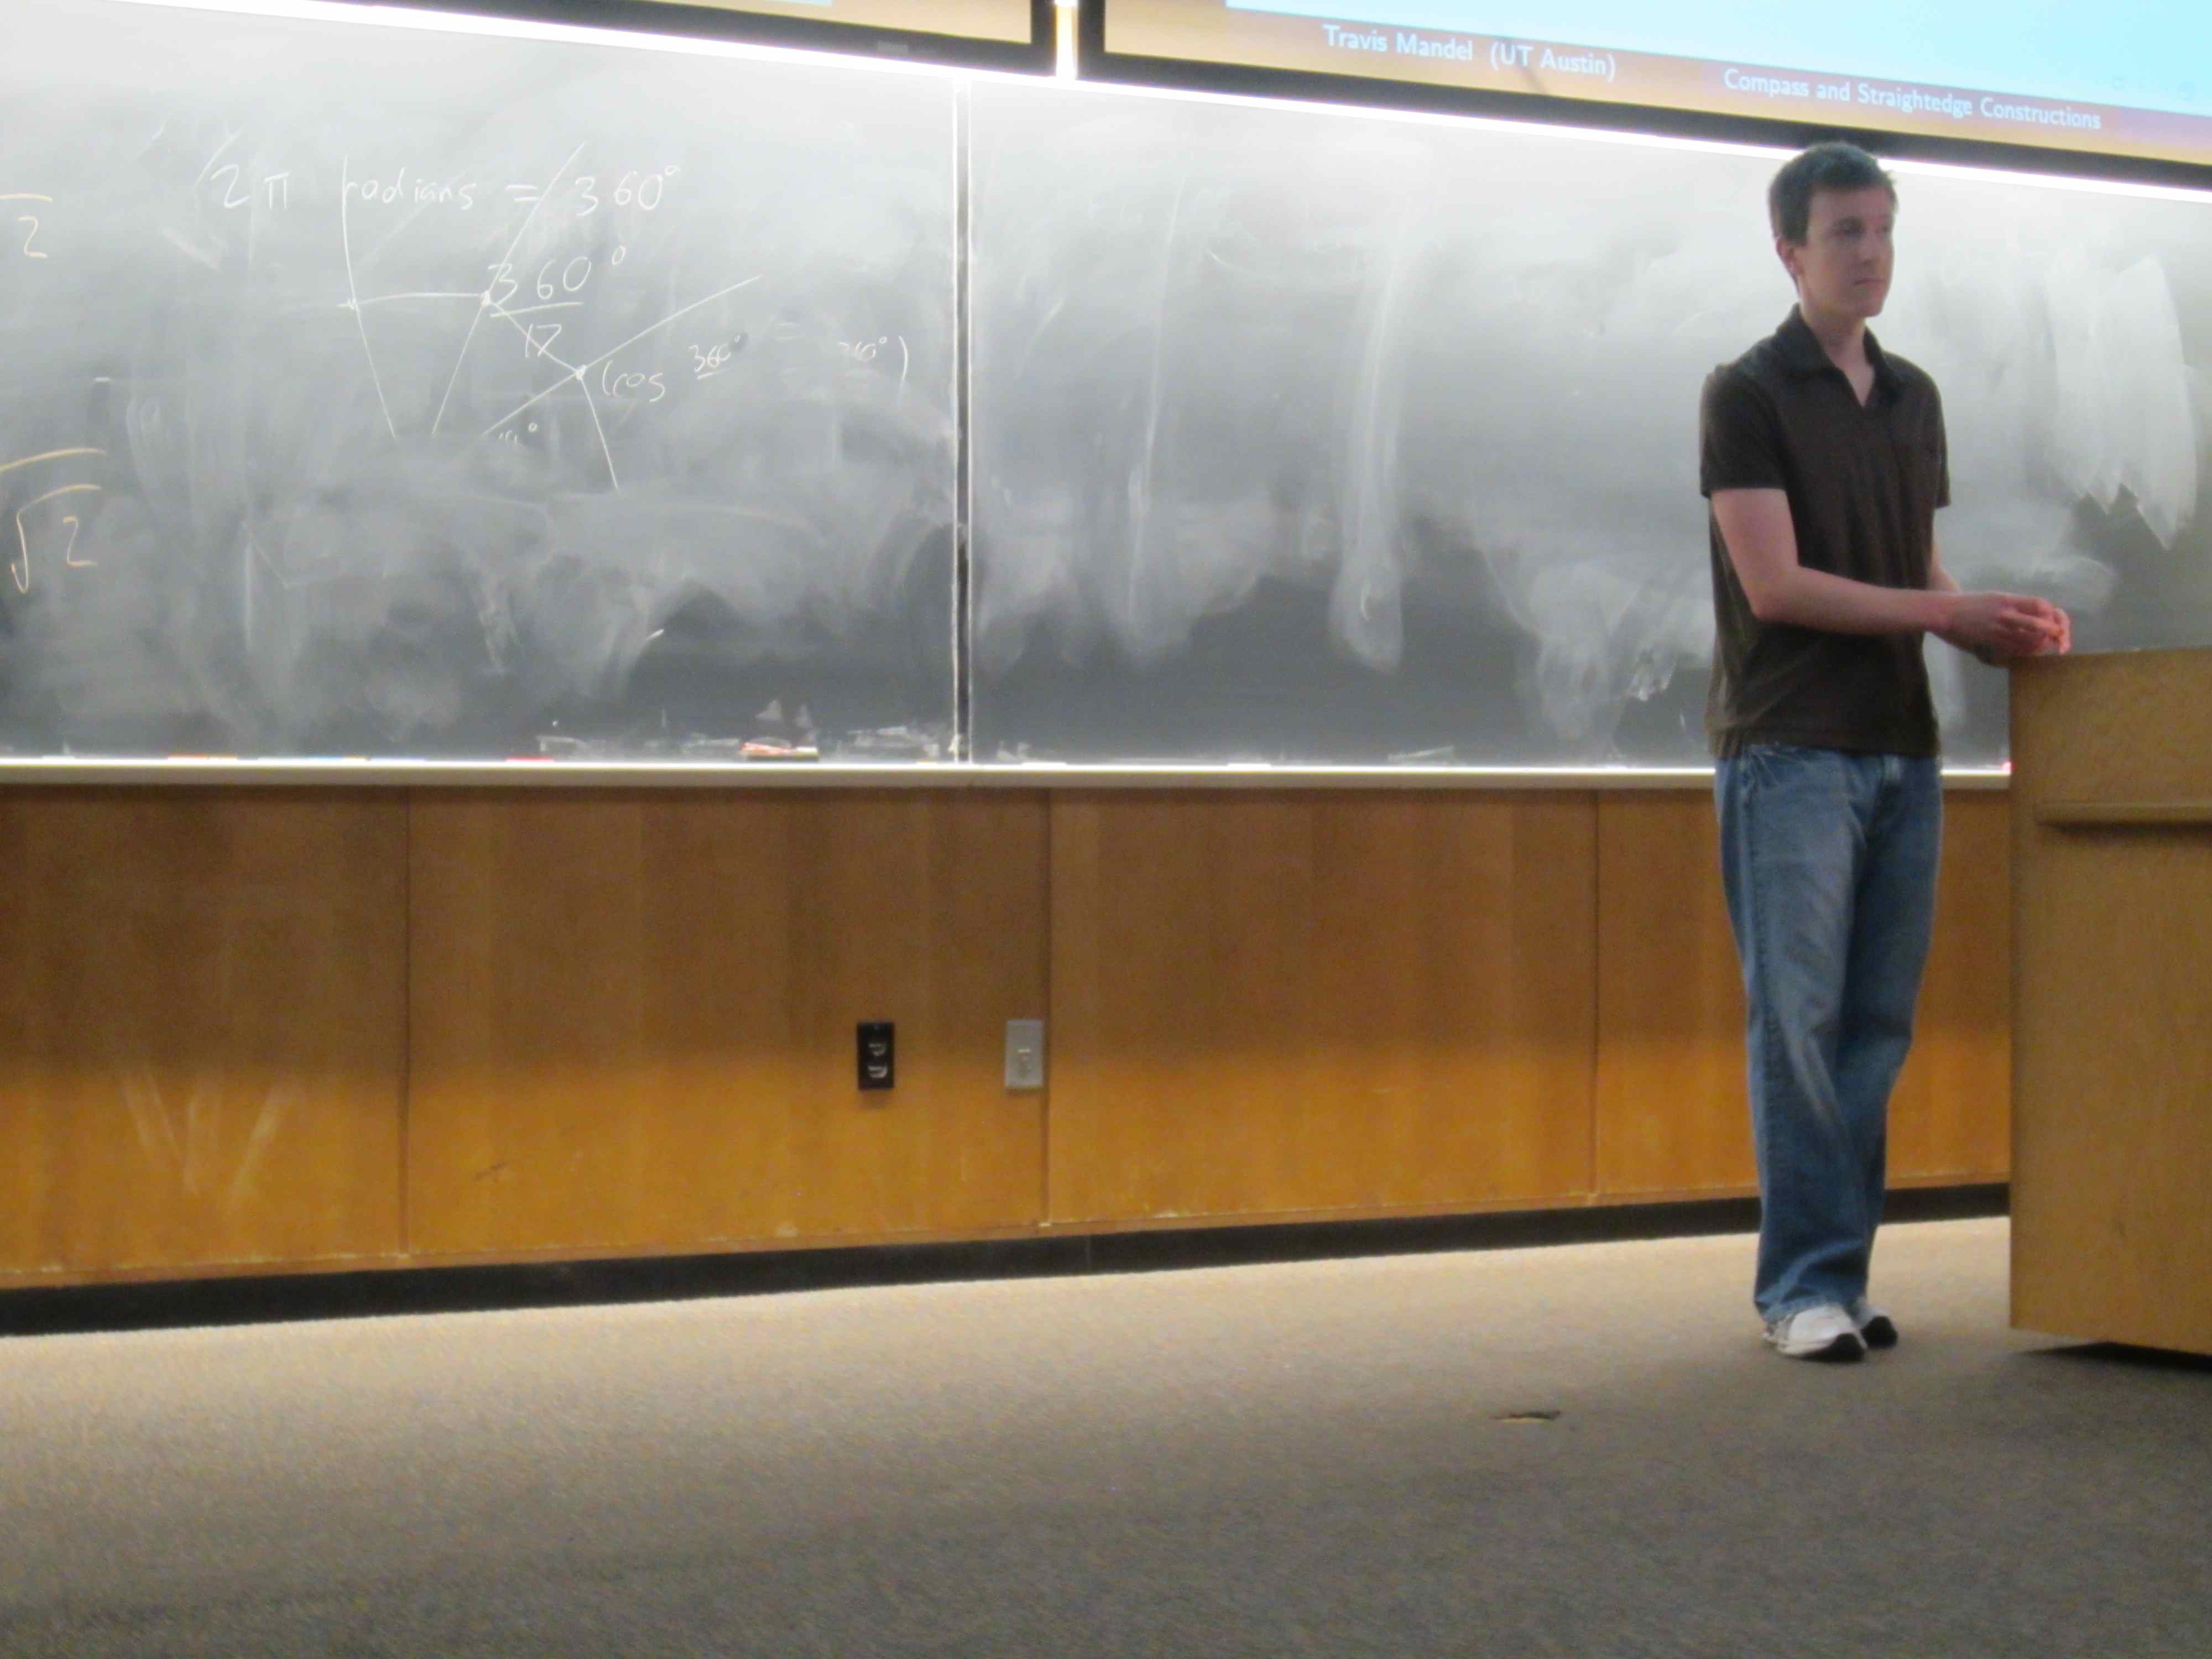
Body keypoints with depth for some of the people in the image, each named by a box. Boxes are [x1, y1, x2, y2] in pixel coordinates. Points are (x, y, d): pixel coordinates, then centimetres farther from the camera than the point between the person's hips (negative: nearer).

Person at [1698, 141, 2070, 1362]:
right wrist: (1950, 613, -12)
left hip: (1900, 746, 6)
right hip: (1788, 747, -6)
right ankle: (1805, 1284, -1)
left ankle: (1836, 1273, 11)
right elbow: (1776, 585, -11)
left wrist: (1999, 631, -1)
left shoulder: (1913, 398, 17)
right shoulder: (1748, 394, -3)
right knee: (1798, 1017, -6)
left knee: (1877, 1022, 5)